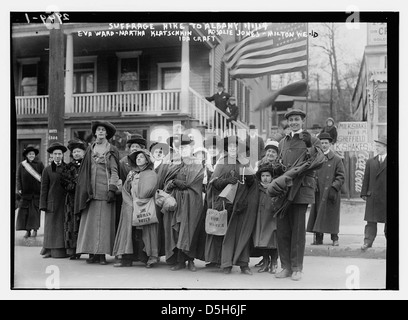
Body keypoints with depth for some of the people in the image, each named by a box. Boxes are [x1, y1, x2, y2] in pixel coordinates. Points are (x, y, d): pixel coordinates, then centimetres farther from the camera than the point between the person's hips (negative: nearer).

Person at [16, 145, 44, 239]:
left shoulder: (39, 164, 2)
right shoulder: (21, 165, 7)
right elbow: (18, 178, 6)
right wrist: (19, 189, -4)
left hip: (36, 192, -2)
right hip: (25, 192, 2)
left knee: (35, 211, 1)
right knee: (25, 212, 0)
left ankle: (35, 229, 10)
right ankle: (27, 231, 5)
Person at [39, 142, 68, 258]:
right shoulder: (47, 170, 5)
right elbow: (44, 189, 4)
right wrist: (43, 205, -2)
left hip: (65, 201, 1)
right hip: (52, 203, -1)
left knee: (64, 226, 2)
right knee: (52, 226, 0)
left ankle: (63, 251, 7)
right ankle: (50, 250, 5)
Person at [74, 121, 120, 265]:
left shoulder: (112, 150, 4)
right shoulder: (90, 149, 13)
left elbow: (114, 171, -2)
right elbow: (85, 171, 13)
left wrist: (112, 189, -13)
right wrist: (86, 190, 6)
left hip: (105, 190, -3)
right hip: (91, 191, 3)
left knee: (104, 221, -3)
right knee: (90, 221, 0)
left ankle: (102, 253, -1)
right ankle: (92, 253, 4)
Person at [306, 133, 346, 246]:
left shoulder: (337, 159, 1)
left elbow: (341, 176, -2)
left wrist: (334, 188, -14)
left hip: (331, 193, -3)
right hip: (318, 193, 3)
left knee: (332, 215, 0)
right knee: (317, 214, 3)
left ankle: (335, 238, 12)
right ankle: (318, 238, 11)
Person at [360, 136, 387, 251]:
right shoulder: (370, 162, 10)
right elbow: (366, 179, 10)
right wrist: (364, 193, 4)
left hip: (386, 196, -2)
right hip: (372, 196, 2)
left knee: (387, 220, 8)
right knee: (371, 220, 1)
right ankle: (368, 241, 2)